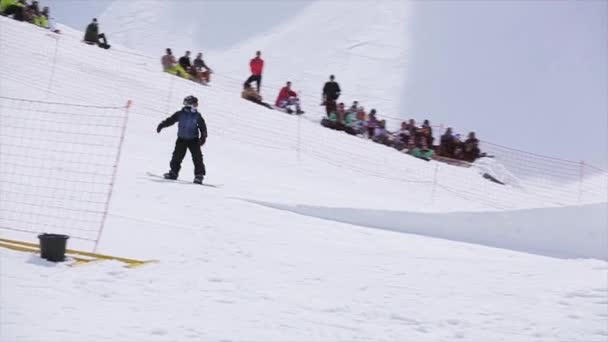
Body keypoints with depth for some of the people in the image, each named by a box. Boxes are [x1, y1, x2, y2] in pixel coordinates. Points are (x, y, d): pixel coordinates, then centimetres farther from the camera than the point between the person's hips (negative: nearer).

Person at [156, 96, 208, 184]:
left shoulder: (197, 116, -3)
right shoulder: (180, 114, -3)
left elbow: (203, 127, 2)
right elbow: (170, 120, 2)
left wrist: (203, 137, -5)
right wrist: (161, 125, -4)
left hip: (193, 140, -1)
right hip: (181, 139, 1)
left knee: (197, 157, -9)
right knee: (177, 156, 3)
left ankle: (199, 175, -4)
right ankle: (174, 172, 17)